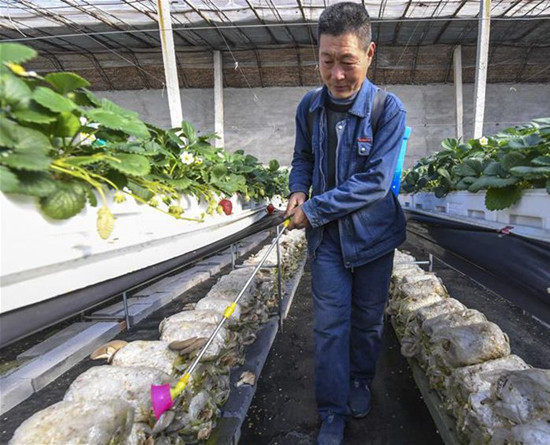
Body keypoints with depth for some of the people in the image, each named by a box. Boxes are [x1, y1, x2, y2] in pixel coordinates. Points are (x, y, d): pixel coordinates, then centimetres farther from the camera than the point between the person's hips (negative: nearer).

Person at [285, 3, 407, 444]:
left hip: (373, 236, -1)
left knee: (368, 319, 15)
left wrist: (313, 209, -21)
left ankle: (362, 382, 43)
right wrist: (298, 189, -9)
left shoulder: (388, 109, -16)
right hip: (327, 237, 2)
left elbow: (375, 182, -21)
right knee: (330, 324, 2)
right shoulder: (309, 106, -4)